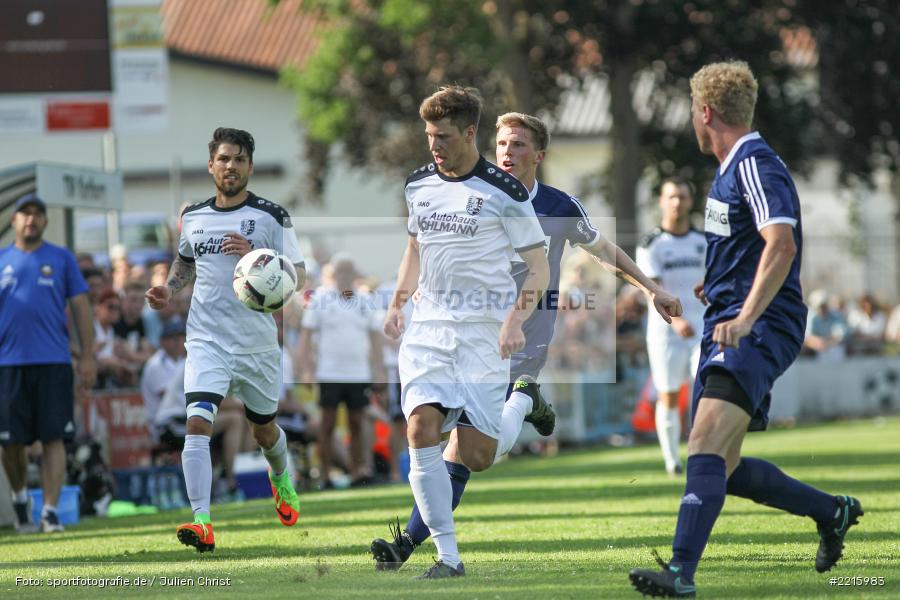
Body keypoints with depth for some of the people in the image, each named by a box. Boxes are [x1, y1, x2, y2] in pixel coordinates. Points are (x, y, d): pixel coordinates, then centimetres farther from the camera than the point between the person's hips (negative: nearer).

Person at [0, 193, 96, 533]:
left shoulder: (62, 259, 9)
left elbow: (81, 309, 8)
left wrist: (87, 357, 0)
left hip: (54, 362, -1)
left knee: (54, 438, -7)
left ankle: (50, 511, -6)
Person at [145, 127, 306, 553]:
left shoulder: (271, 216, -6)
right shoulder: (193, 217, 6)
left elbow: (297, 278, -9)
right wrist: (169, 290, 7)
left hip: (257, 343, -1)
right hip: (207, 339, 1)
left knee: (264, 430, 18)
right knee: (197, 422, -21)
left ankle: (281, 479, 53)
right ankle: (201, 523, -26)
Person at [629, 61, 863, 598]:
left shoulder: (757, 165, -13)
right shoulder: (734, 168, 19)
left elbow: (782, 245, -26)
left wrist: (746, 317, -34)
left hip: (759, 331, -10)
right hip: (730, 326, 10)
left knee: (706, 443, -25)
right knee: (724, 469, 11)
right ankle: (832, 512, 29)